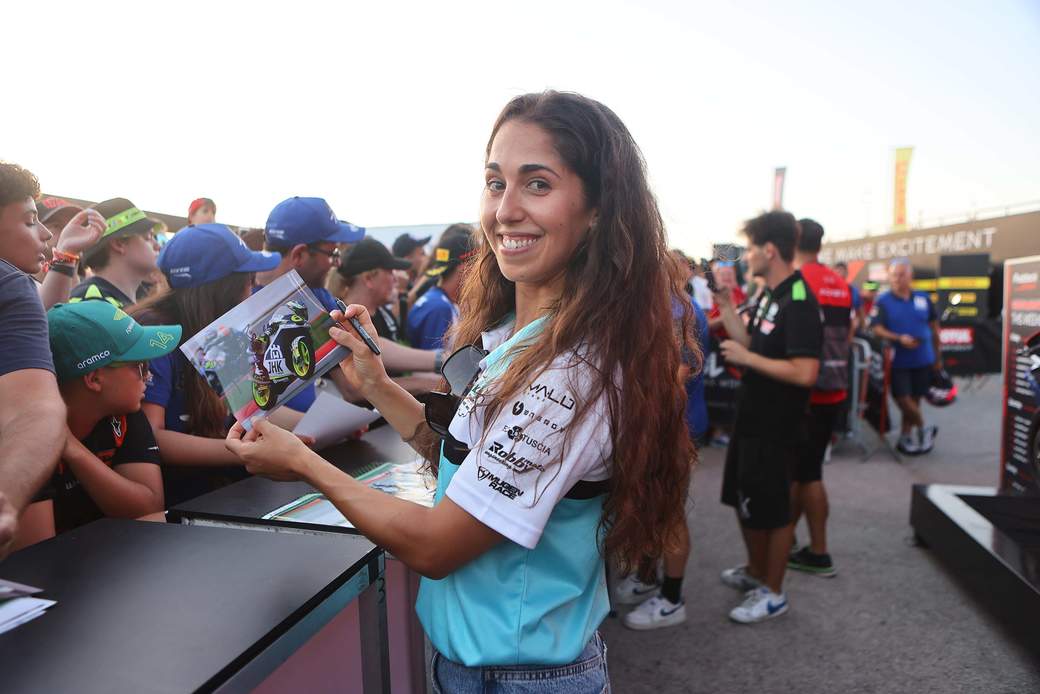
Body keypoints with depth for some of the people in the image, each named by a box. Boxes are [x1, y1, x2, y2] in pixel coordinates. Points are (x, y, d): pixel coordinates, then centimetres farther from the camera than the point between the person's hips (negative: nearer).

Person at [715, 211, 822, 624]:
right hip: (751, 417, 10)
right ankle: (756, 571, 42)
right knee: (743, 498, 23)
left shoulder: (798, 302, -22)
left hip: (776, 426, -10)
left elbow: (805, 373, -29)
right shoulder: (768, 295, 8)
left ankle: (773, 594, 23)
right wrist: (726, 305, 3)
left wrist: (746, 359, -22)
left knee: (771, 509, 5)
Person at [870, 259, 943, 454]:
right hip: (898, 361, -3)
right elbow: (876, 329, -15)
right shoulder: (883, 301, -6)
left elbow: (934, 328, 12)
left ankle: (905, 437, 22)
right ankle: (923, 429, 20)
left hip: (923, 360, 3)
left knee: (914, 399, 9)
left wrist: (938, 356, 14)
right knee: (902, 398, -4)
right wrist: (899, 339, -29)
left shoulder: (924, 299, 4)